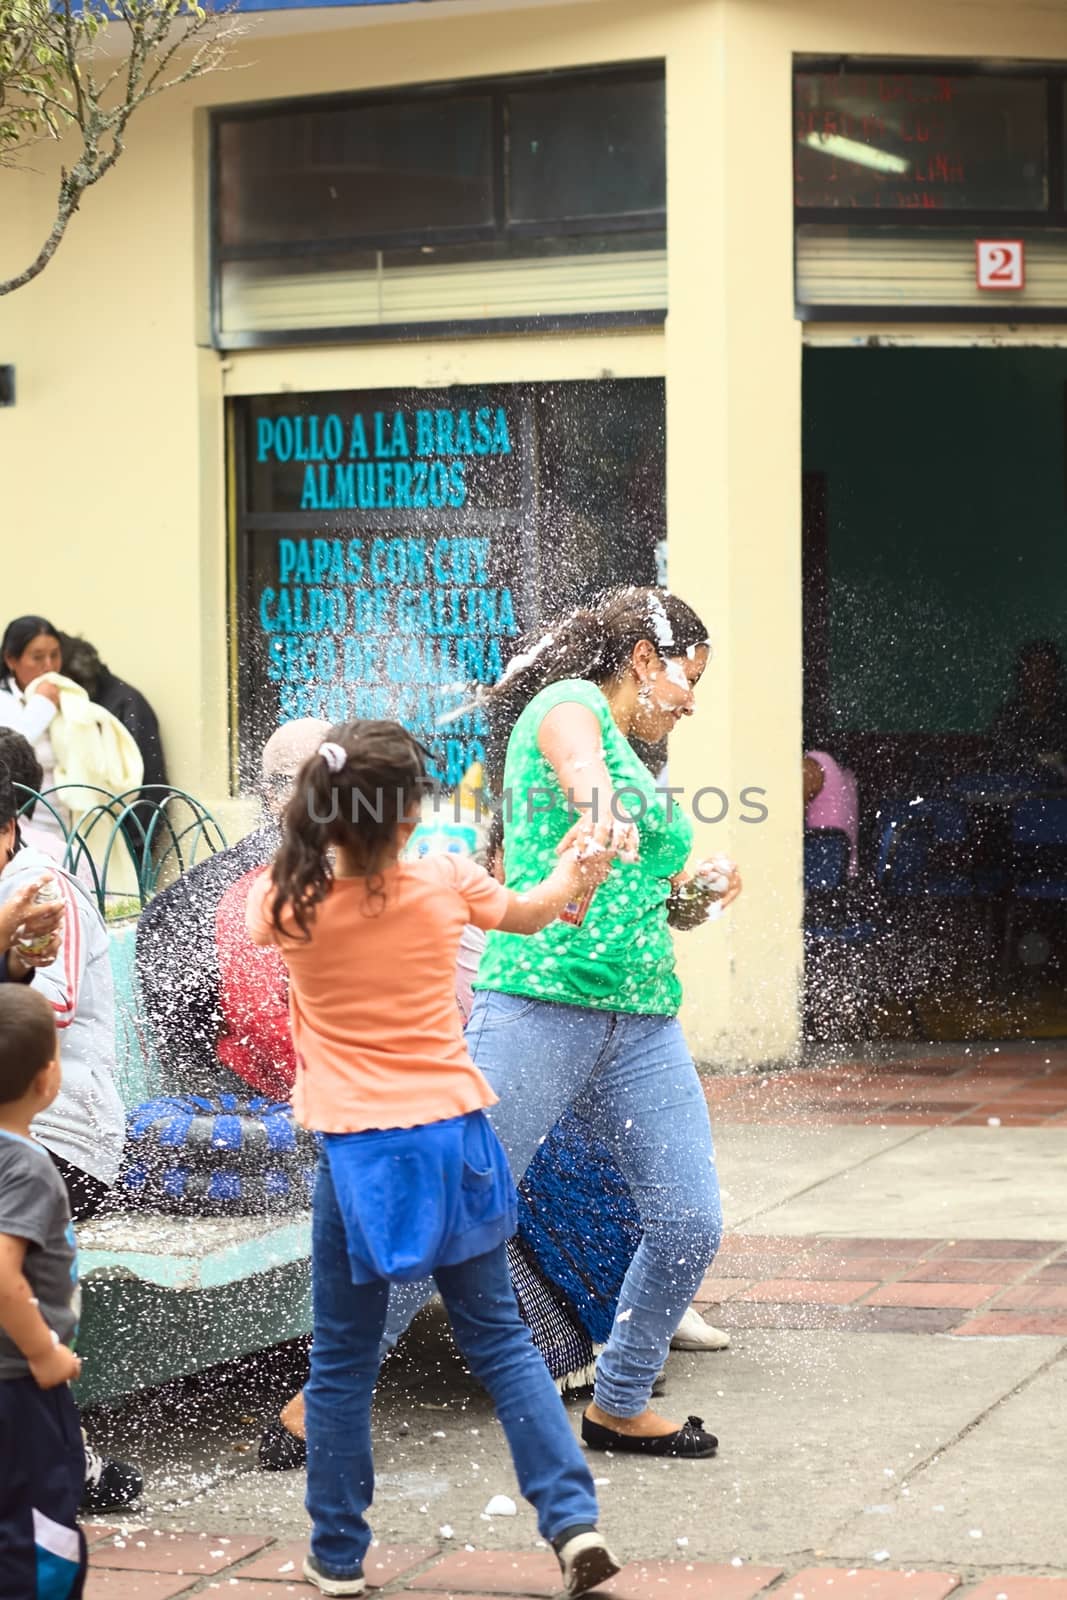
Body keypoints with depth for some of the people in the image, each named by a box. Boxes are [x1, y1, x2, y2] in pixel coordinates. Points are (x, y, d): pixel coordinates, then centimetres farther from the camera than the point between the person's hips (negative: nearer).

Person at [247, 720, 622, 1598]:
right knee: (499, 1337, 13)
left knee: (342, 1360, 11)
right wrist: (580, 866, 35)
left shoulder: (290, 903, -9)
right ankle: (574, 1518, 5)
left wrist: (316, 833, 19)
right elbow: (530, 910, 17)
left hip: (357, 1154, -1)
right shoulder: (447, 883, -5)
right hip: (454, 1135, 2)